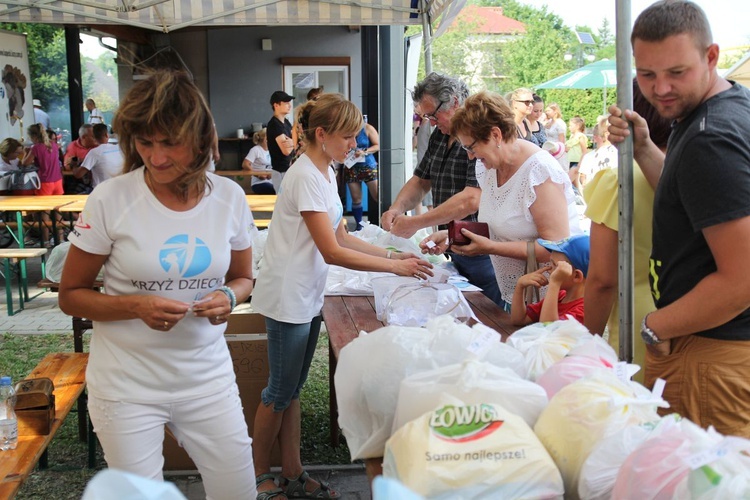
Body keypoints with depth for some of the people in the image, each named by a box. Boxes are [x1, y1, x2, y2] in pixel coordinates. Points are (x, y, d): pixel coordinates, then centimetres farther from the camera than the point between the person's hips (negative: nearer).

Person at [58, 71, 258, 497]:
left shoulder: (230, 197, -3)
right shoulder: (109, 201, -12)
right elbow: (71, 295, -4)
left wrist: (229, 297, -12)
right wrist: (136, 306, -21)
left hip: (208, 377, 3)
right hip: (128, 386, -2)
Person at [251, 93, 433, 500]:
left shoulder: (325, 172, 8)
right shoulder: (306, 177, -21)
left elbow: (342, 238, 11)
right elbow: (333, 252, -23)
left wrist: (394, 255, 2)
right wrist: (395, 267, -20)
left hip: (307, 298, 9)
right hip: (288, 299, -9)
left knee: (291, 390, 16)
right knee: (280, 392, 5)